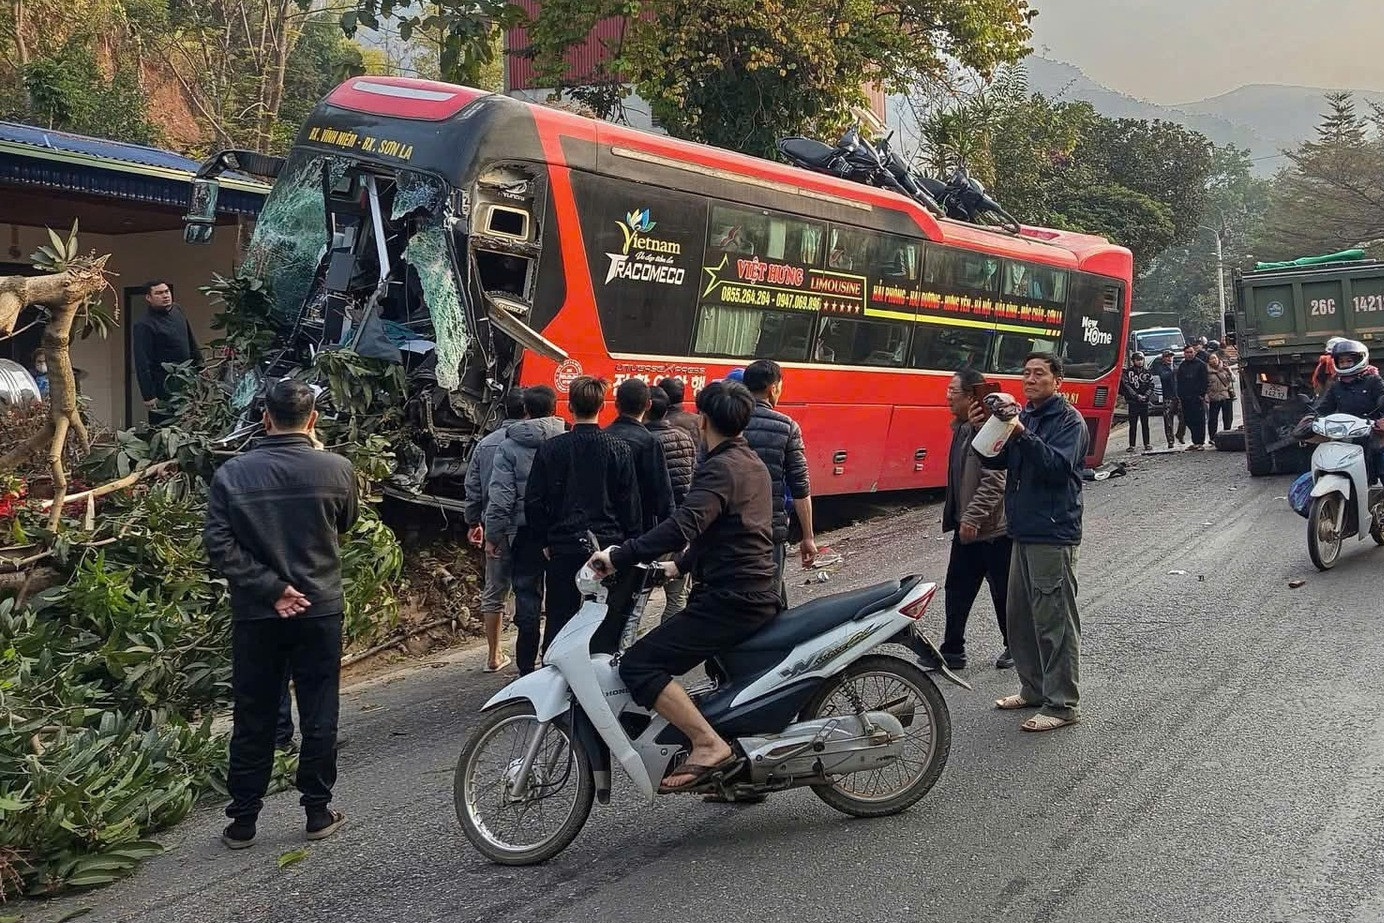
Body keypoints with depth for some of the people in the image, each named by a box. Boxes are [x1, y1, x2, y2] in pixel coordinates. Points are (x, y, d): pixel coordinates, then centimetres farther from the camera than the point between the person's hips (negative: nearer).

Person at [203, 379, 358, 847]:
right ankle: (318, 812, 18)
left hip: (255, 615, 1)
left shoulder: (232, 474, -6)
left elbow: (219, 544, -12)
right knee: (318, 716, 10)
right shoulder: (336, 470, -8)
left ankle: (242, 821, 17)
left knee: (253, 719, 10)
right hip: (319, 611, -1)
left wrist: (270, 587, -11)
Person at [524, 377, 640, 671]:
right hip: (609, 545, 0)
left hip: (564, 547, 0)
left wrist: (544, 541, 10)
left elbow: (534, 501, 1)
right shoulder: (620, 449, -1)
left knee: (559, 621, 7)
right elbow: (630, 504, -1)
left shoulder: (551, 448, -1)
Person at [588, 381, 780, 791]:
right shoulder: (752, 464, 17)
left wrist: (618, 557, -26)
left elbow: (683, 527, -29)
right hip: (760, 596, 10)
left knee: (638, 664, -14)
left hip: (729, 599, -10)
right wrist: (682, 565, 35)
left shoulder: (719, 469, -14)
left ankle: (708, 745, -21)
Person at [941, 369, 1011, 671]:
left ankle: (1016, 647, 23)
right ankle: (952, 650, 19)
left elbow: (994, 481, -25)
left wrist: (973, 516, -26)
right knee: (957, 589, 11)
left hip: (994, 529, -9)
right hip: (966, 526, 9)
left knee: (1004, 592, 7)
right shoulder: (962, 427, 10)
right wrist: (954, 516, 19)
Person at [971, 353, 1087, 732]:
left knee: (1055, 621, -6)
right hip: (1024, 531, 9)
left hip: (1054, 535, -9)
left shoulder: (1069, 420, -8)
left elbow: (1058, 465, -23)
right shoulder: (1024, 415, 14)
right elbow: (997, 462, 12)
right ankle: (1034, 690, 27)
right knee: (1021, 617, 15)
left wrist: (1022, 434, -31)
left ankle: (1062, 705, 0)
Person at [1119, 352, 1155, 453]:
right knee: (1133, 425, -1)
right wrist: (1137, 396, -12)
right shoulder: (1128, 372, 2)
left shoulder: (1147, 373, 11)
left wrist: (1145, 396, -10)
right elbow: (1126, 386, -5)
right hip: (1133, 402, -2)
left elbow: (1151, 386, 6)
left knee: (1145, 424, 5)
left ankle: (1146, 444, 10)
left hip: (1144, 402, 2)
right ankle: (1131, 445, 2)